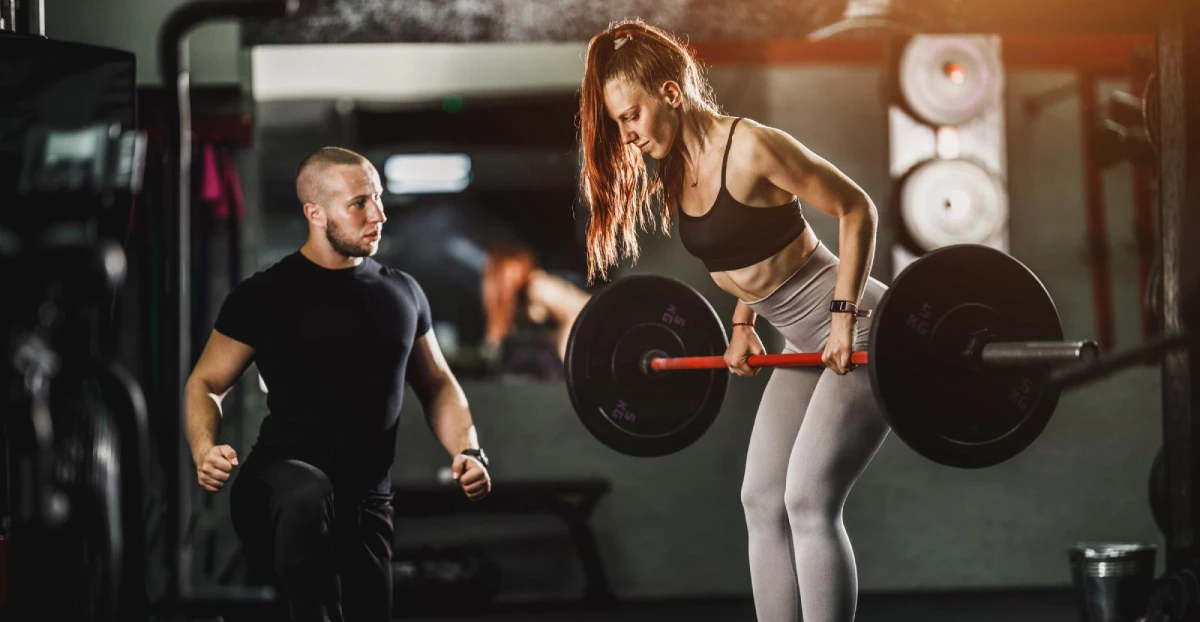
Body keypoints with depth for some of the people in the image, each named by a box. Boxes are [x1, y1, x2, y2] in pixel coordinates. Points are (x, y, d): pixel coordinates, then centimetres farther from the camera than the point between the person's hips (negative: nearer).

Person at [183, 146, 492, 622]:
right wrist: (205, 451, -20)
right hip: (279, 484, -5)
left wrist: (468, 452, 1)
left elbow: (437, 385, 19)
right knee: (307, 494, -40)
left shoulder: (402, 293, 9)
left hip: (367, 501, 5)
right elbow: (206, 384, 1)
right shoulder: (264, 295, -4)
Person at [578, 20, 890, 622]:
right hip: (806, 344, 9)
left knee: (809, 500, -15)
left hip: (858, 332, -9)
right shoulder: (675, 171, 3)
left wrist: (844, 313, -21)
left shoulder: (751, 147, -21)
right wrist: (743, 323, 14)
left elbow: (856, 210, -17)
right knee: (763, 501, 6)